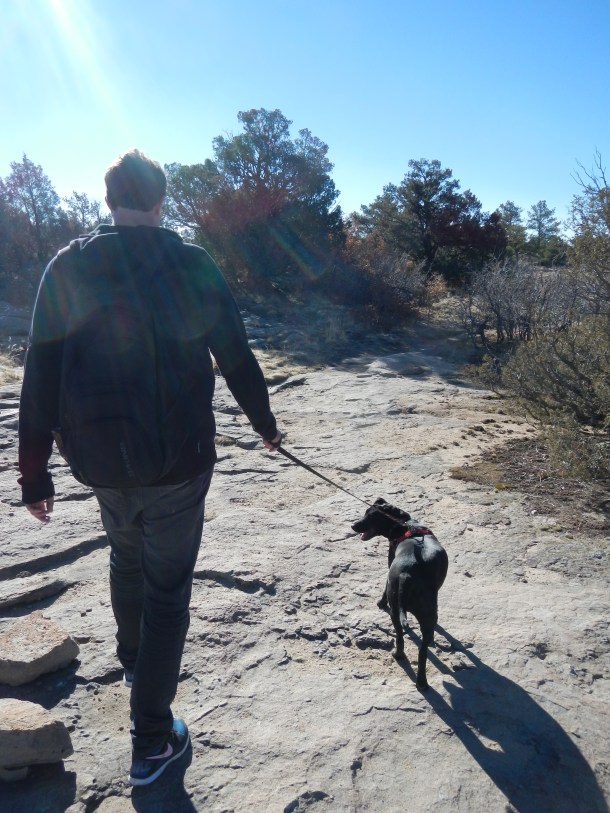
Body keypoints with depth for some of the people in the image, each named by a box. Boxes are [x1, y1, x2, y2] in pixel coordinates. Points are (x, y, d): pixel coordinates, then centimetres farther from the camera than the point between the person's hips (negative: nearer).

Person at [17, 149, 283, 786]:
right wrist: (264, 424, 15)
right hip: (178, 463, -3)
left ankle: (133, 658, 52)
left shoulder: (66, 268, -3)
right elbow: (237, 358, -1)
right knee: (167, 588, 10)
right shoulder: (192, 265, -7)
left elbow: (40, 379, -4)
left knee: (126, 557, 29)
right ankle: (151, 742, 19)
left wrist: (34, 470, 4)